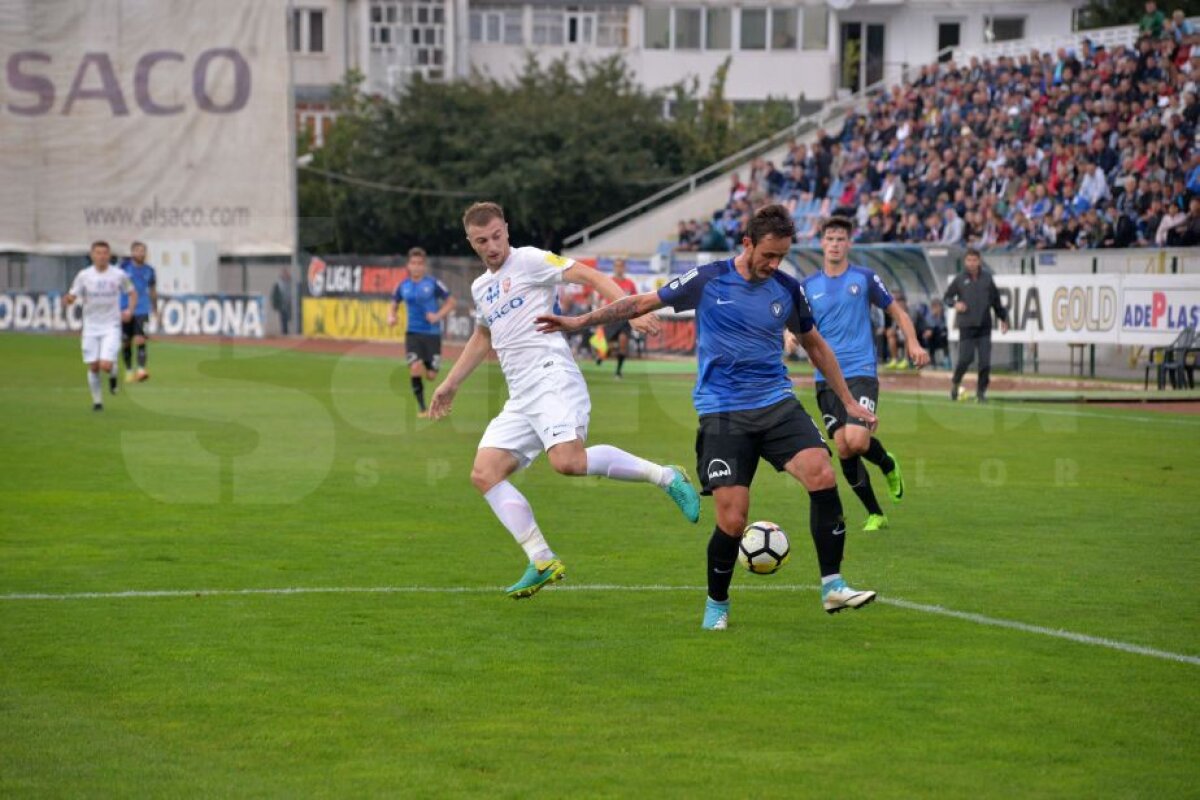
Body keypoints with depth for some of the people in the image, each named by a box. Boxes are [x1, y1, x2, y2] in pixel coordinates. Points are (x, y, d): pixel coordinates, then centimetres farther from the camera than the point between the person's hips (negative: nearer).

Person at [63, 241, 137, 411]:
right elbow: (72, 296, -4)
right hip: (91, 327, 1)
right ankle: (97, 401, 21)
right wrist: (67, 300, -29)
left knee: (106, 365, -16)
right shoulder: (83, 275, -3)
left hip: (111, 327, -1)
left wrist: (129, 310, -6)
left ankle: (113, 373, 20)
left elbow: (132, 293, 11)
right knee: (93, 367, 3)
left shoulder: (119, 275, -4)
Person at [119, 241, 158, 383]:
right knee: (126, 343, 6)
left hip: (142, 311, 0)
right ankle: (128, 371, 21)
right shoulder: (124, 268, 0)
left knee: (140, 341, -16)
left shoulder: (149, 270, 6)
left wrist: (155, 309, 23)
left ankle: (141, 370, -21)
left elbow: (153, 290, 19)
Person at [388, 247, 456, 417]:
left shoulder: (433, 283, -5)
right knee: (415, 368, -21)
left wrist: (438, 316, -14)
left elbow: (450, 302, 2)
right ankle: (421, 407, -8)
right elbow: (394, 305, 18)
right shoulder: (403, 286, 3)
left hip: (432, 334, -1)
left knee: (431, 376, -2)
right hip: (413, 333, 1)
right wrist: (391, 317, -3)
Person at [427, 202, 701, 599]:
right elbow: (482, 339, 41)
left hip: (551, 378, -8)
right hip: (520, 398, 8)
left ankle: (665, 476, -17)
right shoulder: (481, 287, 24)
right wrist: (450, 384, 44)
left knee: (567, 461, -31)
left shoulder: (529, 261, 0)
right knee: (484, 474, -4)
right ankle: (542, 562, -3)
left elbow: (590, 276, -9)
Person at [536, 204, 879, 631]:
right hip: (722, 414, -3)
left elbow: (814, 345, 20)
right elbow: (643, 303, 6)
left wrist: (848, 401, 22)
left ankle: (832, 587, -12)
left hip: (777, 403, 3)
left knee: (822, 474, -21)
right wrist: (581, 321, 6)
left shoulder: (788, 290, 5)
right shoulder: (707, 280, -4)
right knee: (732, 519, -11)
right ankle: (716, 606, 15)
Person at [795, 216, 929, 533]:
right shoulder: (809, 286, 8)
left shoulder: (864, 278, 2)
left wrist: (912, 343, -6)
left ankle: (888, 464, 14)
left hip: (861, 372, -3)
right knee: (843, 448, -1)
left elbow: (896, 310, 9)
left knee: (856, 441, -21)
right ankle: (875, 514, 15)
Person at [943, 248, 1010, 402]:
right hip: (966, 326, -2)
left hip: (984, 326, 2)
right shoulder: (960, 279, 2)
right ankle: (955, 383, 19)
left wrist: (1003, 318, 18)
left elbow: (996, 301, 17)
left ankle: (981, 390, 8)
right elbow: (946, 297, 8)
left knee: (985, 361, -5)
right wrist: (955, 303, -12)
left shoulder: (987, 278, 8)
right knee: (965, 359, -7)